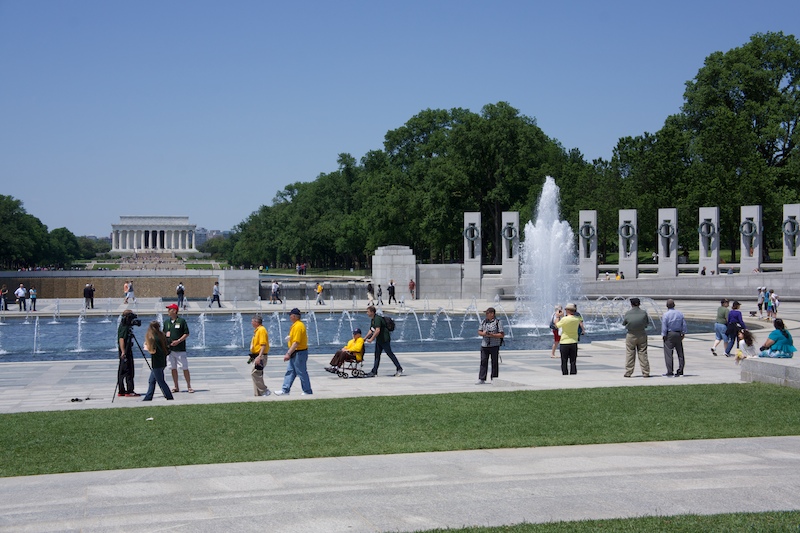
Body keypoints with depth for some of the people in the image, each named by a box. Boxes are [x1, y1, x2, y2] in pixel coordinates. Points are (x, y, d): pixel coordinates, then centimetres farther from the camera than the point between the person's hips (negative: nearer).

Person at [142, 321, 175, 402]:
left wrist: (146, 347, -3)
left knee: (161, 381, -2)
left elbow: (153, 351, -23)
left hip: (157, 364, -9)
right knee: (151, 381, 15)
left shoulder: (153, 338, -17)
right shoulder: (161, 336, 7)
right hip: (162, 362, 9)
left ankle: (169, 397, 1)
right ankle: (148, 398, 20)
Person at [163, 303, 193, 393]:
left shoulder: (181, 321, -4)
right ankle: (176, 387, 15)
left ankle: (189, 386, 4)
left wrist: (178, 341, -15)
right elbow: (164, 333, 19)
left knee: (185, 368, -3)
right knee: (173, 368, 7)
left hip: (180, 349, -5)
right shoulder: (166, 322, 11)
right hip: (170, 349, 5)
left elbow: (186, 334, -4)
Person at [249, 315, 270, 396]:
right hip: (256, 356, 10)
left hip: (260, 356, -10)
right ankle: (257, 393, 14)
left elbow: (263, 345, -22)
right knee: (257, 374, 10)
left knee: (254, 373, -14)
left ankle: (264, 390, -9)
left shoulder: (262, 330, -15)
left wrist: (259, 357, -27)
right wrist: (252, 356, 25)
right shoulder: (256, 330, 17)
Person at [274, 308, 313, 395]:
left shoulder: (298, 326, -21)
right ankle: (285, 390, 13)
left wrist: (288, 354, -24)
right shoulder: (297, 325, 12)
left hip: (299, 353, -11)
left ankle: (308, 391, 9)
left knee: (302, 373, -1)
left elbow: (296, 342, -26)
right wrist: (290, 338, 14)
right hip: (295, 353, 11)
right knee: (290, 371, 11)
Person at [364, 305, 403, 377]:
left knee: (390, 354, -4)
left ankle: (399, 369, 2)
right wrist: (365, 338, 15)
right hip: (379, 340, 10)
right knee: (377, 355, 9)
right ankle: (374, 372, 11)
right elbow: (371, 331, 21)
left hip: (384, 339, -10)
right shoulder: (372, 320, 13)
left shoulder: (377, 319, -19)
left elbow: (377, 330, -28)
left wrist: (371, 339, -24)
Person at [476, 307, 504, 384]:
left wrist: (492, 335, -20)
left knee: (494, 363, 3)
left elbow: (502, 335, -8)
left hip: (494, 346, -4)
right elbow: (479, 332, 14)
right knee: (483, 362, 1)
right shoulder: (483, 321, 10)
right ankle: (481, 379, 2)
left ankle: (494, 379, 12)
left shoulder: (498, 322, -6)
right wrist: (483, 333, -9)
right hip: (484, 345, 4)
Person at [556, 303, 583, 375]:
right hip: (574, 342, 4)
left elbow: (556, 326, 1)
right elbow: (581, 320, 23)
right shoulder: (577, 319, -2)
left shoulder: (564, 319, -16)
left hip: (564, 343, -4)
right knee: (573, 362, 8)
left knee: (564, 362, 5)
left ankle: (565, 374, 4)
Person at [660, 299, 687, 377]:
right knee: (680, 353, 12)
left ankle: (670, 372, -5)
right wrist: (683, 333, 16)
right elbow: (684, 325, 7)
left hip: (669, 335, -5)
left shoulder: (665, 315, -11)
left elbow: (664, 327, -11)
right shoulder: (680, 314, 4)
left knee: (668, 354, -2)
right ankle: (680, 371, 16)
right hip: (678, 334, 5)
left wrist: (663, 335, -1)